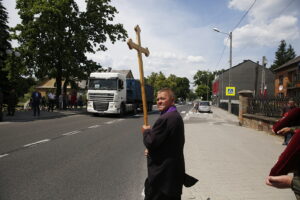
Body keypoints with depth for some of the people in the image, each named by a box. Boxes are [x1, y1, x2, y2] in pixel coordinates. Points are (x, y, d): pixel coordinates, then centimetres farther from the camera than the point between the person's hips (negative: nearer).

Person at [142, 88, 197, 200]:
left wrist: (146, 131, -3)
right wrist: (151, 151, 8)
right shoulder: (177, 116, 9)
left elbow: (151, 143, -22)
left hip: (162, 172, -9)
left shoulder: (165, 119, -24)